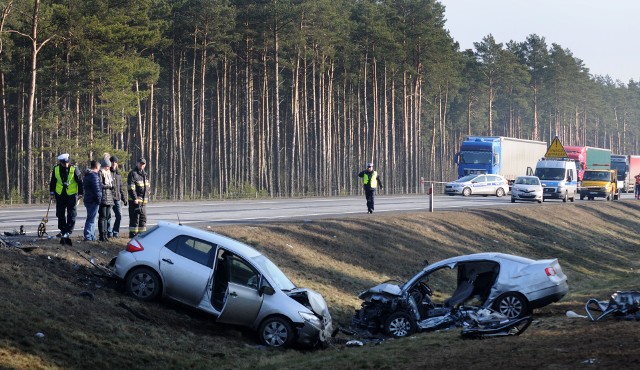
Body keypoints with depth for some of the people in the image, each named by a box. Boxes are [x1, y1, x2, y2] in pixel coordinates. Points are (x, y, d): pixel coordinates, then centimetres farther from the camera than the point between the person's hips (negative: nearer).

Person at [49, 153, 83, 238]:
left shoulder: (74, 169, -8)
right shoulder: (56, 169, 1)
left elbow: (80, 182, -3)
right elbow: (53, 181, 14)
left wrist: (80, 193, -3)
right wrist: (52, 191, 14)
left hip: (71, 194, -4)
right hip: (60, 194, 4)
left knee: (71, 214, -2)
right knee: (60, 214, 9)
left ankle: (68, 231, 3)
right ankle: (62, 230, 21)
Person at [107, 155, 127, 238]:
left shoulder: (118, 174, 16)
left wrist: (124, 198, 18)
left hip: (117, 198, 6)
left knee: (119, 216, 2)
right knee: (108, 217, -1)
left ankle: (115, 232, 13)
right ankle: (109, 233, 6)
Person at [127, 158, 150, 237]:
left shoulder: (145, 174, 18)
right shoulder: (133, 174, -10)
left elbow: (148, 186, 30)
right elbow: (131, 188, -17)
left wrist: (148, 191, 13)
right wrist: (135, 198, -22)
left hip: (143, 201, 9)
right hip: (135, 200, -9)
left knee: (143, 217, 12)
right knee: (135, 217, -8)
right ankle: (133, 233, -5)